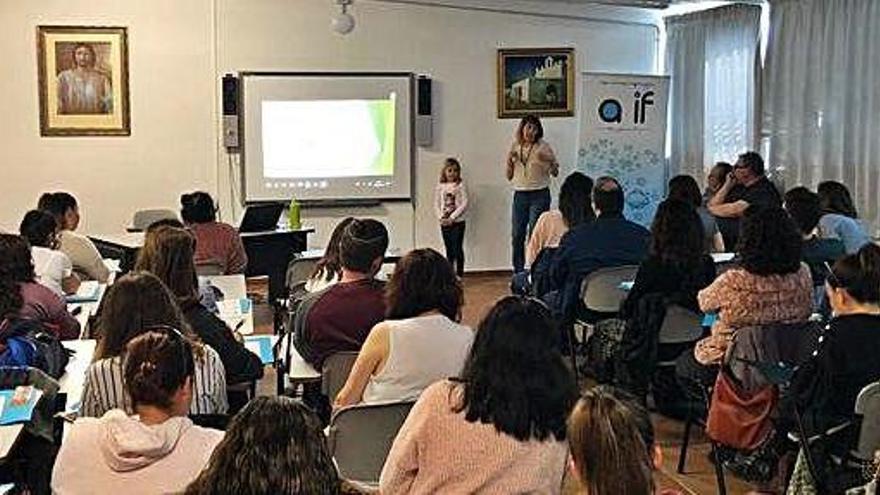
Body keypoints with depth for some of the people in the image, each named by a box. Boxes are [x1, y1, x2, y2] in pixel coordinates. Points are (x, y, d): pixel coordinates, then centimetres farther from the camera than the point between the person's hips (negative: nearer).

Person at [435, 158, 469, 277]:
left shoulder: (460, 186, -4)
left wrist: (452, 217, -15)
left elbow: (464, 204, -10)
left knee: (457, 249, -3)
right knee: (449, 250, 11)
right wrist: (441, 217, -8)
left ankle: (459, 275, 4)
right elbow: (436, 204, 7)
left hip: (457, 222, -4)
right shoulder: (440, 187, 6)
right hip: (444, 223, 4)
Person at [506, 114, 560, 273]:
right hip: (520, 195, 4)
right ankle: (518, 274, 11)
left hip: (539, 195, -4)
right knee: (517, 235, 3)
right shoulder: (514, 148, 9)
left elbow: (555, 173, 2)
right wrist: (509, 161, -4)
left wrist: (550, 161, -17)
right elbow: (510, 177, 13)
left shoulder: (543, 147, -2)